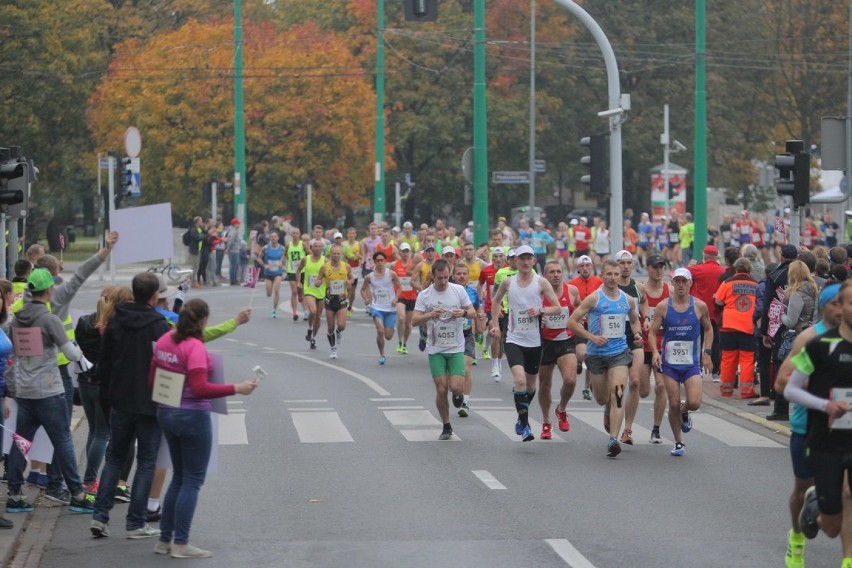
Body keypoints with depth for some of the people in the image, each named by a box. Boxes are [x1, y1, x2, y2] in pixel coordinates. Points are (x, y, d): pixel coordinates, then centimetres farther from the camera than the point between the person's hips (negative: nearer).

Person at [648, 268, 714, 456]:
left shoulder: (699, 306, -1)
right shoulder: (663, 307, -3)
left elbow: (708, 329, 14)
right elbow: (652, 332, 0)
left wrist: (706, 352, 4)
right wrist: (655, 352, -17)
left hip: (692, 363, 0)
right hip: (669, 363, 0)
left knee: (694, 403, -14)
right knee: (673, 404, -2)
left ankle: (684, 412, 23)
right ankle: (678, 442, 16)